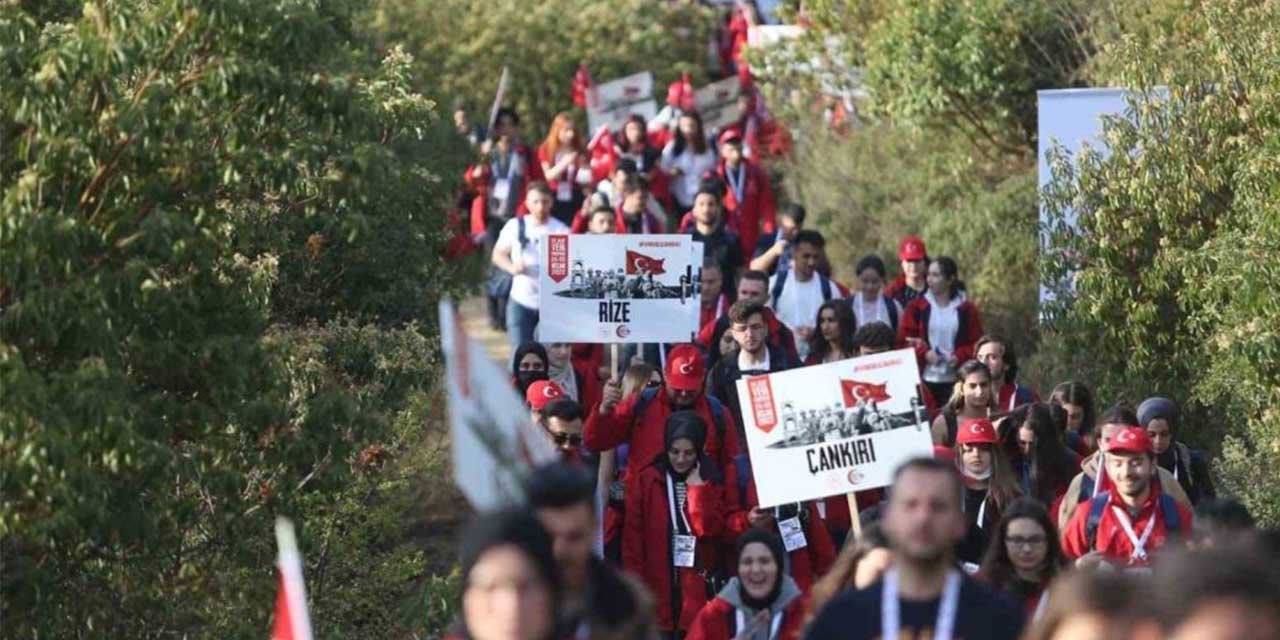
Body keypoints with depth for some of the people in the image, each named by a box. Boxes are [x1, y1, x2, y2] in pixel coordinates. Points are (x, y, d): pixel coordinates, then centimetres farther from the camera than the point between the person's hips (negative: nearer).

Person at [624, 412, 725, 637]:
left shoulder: (711, 480, 5)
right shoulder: (645, 479, 1)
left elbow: (709, 529, -8)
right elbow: (633, 534, 0)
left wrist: (697, 489, -11)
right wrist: (635, 582, -6)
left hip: (697, 584, 1)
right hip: (655, 584, 0)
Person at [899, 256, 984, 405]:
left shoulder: (967, 309, 5)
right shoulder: (916, 307, 6)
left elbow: (977, 344, 5)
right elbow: (904, 340, 4)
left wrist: (959, 357, -12)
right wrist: (924, 353, -12)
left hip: (955, 382, 0)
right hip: (924, 380, 0)